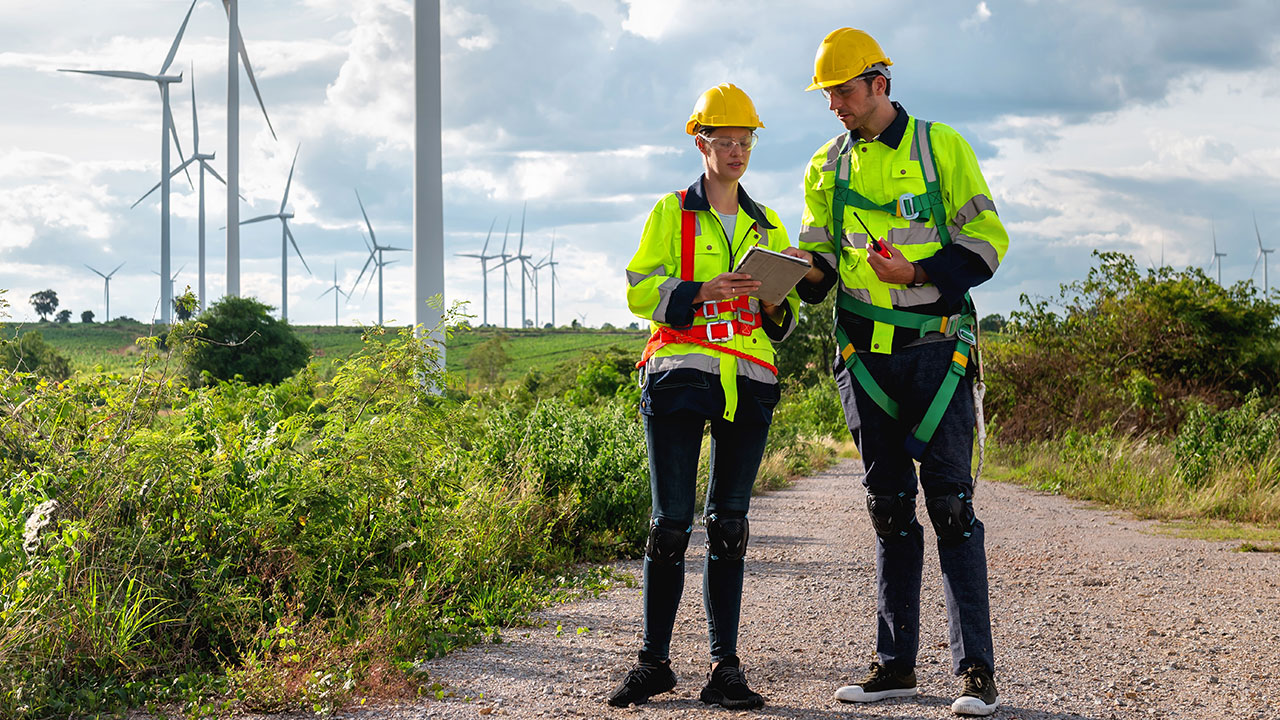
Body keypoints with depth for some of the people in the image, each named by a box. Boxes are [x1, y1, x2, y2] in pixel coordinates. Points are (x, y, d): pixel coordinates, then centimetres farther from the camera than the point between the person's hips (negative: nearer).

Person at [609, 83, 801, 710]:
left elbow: (782, 324, 19)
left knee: (729, 526, 2)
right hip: (680, 376, -3)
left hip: (749, 383, 3)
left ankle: (725, 667, 4)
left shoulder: (768, 225, 19)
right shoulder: (672, 212, 8)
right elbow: (640, 290, -3)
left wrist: (777, 298, -4)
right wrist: (703, 292, -18)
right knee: (670, 523, -4)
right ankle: (654, 662, 3)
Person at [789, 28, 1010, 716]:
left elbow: (986, 238, -1)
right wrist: (808, 274, -11)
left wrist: (920, 273, -17)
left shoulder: (940, 147, 1)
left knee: (949, 501, -8)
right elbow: (817, 259, 13)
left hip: (936, 344, -4)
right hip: (864, 353, 4)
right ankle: (895, 664, 15)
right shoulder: (826, 167, 13)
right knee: (889, 507, 9)